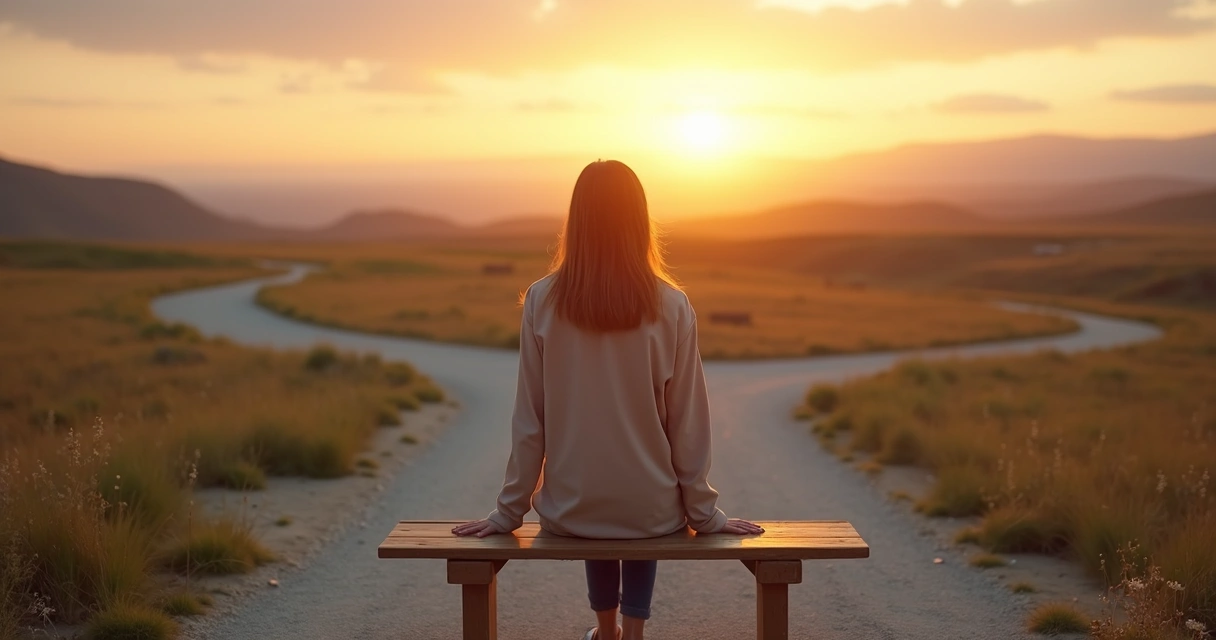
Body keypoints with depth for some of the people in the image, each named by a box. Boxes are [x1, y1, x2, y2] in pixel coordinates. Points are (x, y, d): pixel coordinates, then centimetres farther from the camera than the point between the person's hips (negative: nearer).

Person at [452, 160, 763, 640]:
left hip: (569, 510, 1)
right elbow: (687, 425, -8)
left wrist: (510, 511, 3)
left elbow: (530, 422, -7)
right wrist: (704, 514, 4)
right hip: (651, 511, -1)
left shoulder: (542, 301, -10)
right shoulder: (671, 307, -12)